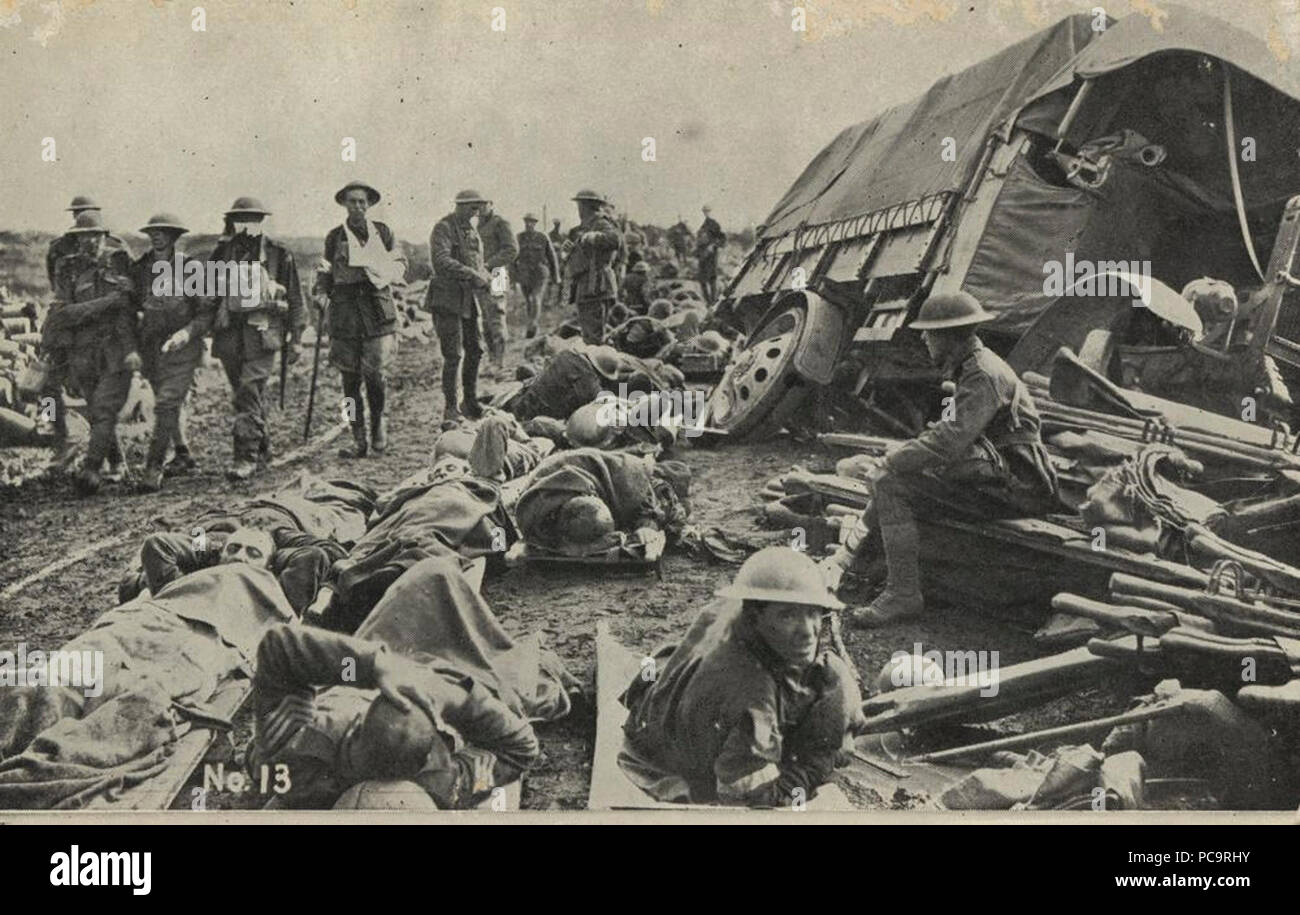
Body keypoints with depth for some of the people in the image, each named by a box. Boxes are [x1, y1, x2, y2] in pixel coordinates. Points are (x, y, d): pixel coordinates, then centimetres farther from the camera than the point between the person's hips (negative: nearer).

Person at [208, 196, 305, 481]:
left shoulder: (279, 254, 4)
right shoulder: (222, 252, 12)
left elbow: (295, 298, 8)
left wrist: (295, 338, 5)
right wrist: (209, 329, 14)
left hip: (262, 332, -4)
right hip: (229, 334, 4)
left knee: (250, 391, -14)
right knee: (245, 394, 9)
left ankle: (248, 456, -15)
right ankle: (263, 449, 23)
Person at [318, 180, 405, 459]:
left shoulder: (382, 232, 10)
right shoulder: (334, 237, 10)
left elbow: (400, 265, 13)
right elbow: (328, 275, 17)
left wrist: (384, 273, -6)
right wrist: (321, 287, -3)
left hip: (377, 309, -1)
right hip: (345, 310, 1)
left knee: (374, 373, -9)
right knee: (350, 378, 1)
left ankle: (378, 423, 18)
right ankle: (359, 440, 9)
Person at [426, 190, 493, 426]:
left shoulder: (470, 230, 16)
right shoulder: (443, 228, -10)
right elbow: (441, 261, -25)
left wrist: (487, 279, 3)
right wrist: (472, 276, -28)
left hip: (470, 299, 8)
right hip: (448, 299, -8)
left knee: (475, 351, 9)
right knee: (453, 356, -8)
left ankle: (470, 402, 22)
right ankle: (450, 409, 1)